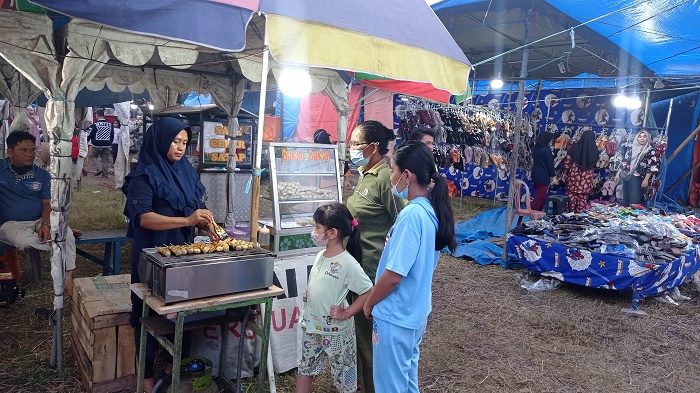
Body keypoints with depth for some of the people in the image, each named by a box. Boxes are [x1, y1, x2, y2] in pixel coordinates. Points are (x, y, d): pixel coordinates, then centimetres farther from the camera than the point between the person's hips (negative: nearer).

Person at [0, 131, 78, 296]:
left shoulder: (42, 175, 5)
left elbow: (47, 204, 3)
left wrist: (46, 224, -16)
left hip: (39, 221, 3)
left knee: (66, 233, -25)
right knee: (24, 240, -37)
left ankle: (68, 278, -19)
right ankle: (60, 242, -13)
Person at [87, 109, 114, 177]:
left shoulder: (95, 125, -11)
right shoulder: (110, 125, 4)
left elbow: (89, 135, -6)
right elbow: (112, 136, 13)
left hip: (97, 145, -4)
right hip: (107, 146, 4)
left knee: (93, 156, 14)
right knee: (105, 159, 8)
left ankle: (100, 168, -2)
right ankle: (105, 173, 8)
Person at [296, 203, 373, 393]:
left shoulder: (348, 263, -23)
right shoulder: (320, 255, 1)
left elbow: (368, 292, -21)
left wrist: (346, 313, -21)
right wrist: (308, 293, 1)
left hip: (335, 330, -7)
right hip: (311, 326, 7)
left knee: (341, 370, 13)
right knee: (305, 367, 20)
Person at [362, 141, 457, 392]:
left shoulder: (411, 215, -26)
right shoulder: (431, 211, 1)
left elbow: (393, 275, -25)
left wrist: (369, 303, -8)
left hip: (395, 316, -8)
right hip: (415, 312, 9)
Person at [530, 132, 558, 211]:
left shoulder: (536, 148, 8)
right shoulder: (547, 149, -15)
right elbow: (550, 164, -14)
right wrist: (554, 176, -8)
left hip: (535, 175, 8)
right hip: (543, 176, -8)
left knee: (538, 196, 16)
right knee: (541, 196, -2)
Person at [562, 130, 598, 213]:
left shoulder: (575, 147, -7)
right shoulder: (594, 150, -5)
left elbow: (567, 161, -3)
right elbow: (595, 164, 4)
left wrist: (565, 173, 7)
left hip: (574, 175, -1)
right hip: (587, 178, 1)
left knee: (572, 194, 9)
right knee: (583, 197, 10)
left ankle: (570, 212, 13)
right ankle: (579, 212, 15)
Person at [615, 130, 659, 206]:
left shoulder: (651, 150, -1)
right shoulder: (632, 149, 12)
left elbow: (652, 166, -6)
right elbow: (625, 161, 15)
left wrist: (646, 179, -13)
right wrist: (618, 173, 9)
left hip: (639, 178, -5)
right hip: (627, 176, 5)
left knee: (634, 200, -11)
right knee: (625, 199, 7)